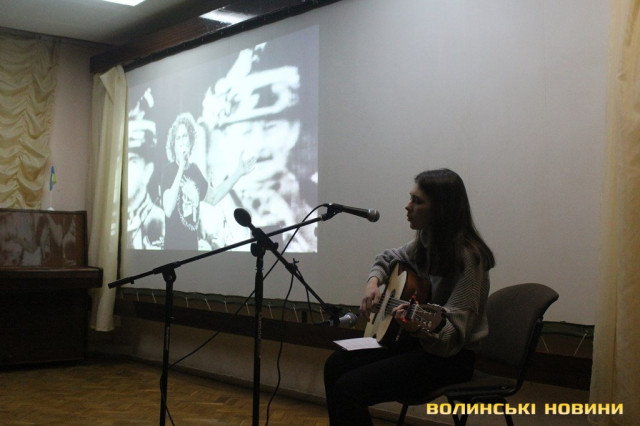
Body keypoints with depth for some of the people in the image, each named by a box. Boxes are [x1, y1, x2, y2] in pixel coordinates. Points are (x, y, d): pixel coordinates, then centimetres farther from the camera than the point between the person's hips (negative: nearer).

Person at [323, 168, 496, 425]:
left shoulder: (466, 256, -22)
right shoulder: (425, 241, 3)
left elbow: (453, 332, -26)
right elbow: (389, 258, 23)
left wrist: (419, 327, -46)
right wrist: (374, 282, 3)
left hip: (450, 356, -8)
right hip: (416, 343, 9)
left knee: (349, 388, -20)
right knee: (336, 365, 1)